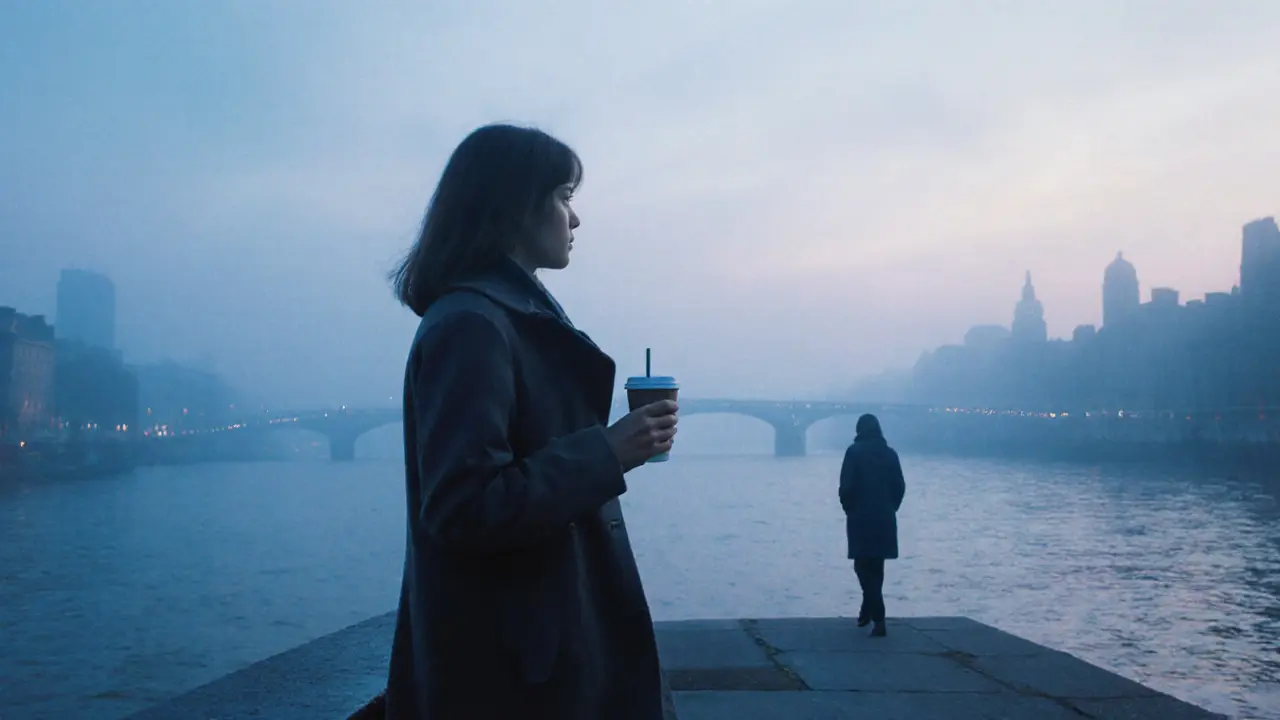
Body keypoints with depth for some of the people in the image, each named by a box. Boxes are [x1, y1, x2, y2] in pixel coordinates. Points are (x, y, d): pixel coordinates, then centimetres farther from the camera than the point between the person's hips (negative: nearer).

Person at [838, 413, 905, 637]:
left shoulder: (854, 452, -6)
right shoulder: (890, 453, 5)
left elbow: (846, 487, -12)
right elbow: (900, 487, 4)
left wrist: (849, 510, 4)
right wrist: (889, 509, 15)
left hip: (861, 518, -4)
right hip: (885, 519, 4)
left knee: (864, 566, 1)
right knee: (875, 567, 17)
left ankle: (878, 619, -10)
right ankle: (867, 612, 28)